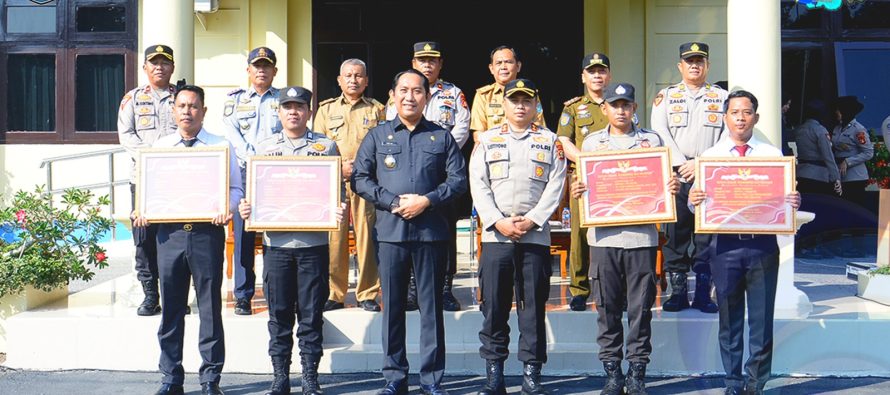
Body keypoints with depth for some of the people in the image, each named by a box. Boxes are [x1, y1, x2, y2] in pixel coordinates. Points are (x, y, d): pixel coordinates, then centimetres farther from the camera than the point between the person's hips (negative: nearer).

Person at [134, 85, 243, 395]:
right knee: (171, 308, 8)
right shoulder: (159, 147, 13)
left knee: (210, 307, 3)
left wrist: (228, 207, -19)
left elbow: (235, 187, 2)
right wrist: (141, 212, -6)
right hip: (169, 232, 3)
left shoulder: (221, 146, 5)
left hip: (207, 232, -2)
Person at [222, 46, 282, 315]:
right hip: (243, 174, 1)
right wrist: (252, 158, -12)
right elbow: (230, 132, 3)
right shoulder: (235, 99, 16)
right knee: (243, 235, -2)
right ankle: (243, 296, 3)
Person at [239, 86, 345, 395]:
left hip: (314, 242, -1)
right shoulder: (264, 148, 12)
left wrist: (339, 211, -12)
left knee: (311, 314, 3)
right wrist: (245, 208, -6)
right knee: (279, 314, 5)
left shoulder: (326, 146, 7)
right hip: (276, 242, 1)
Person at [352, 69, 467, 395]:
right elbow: (360, 179, 3)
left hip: (431, 230, 0)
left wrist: (427, 201, -10)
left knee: (431, 306, 3)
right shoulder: (377, 136, 10)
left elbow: (458, 180, 4)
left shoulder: (442, 137, 10)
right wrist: (393, 203, -9)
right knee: (393, 306, 5)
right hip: (390, 230, 0)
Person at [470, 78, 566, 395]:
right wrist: (499, 222, -9)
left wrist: (531, 220, -10)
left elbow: (555, 186, 2)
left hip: (536, 236, 0)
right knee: (494, 306, 1)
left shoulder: (550, 142, 11)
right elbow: (478, 185, 3)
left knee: (533, 307, 2)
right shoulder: (487, 141, 12)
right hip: (495, 235, 1)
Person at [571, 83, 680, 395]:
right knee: (608, 308, 3)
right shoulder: (591, 143, 13)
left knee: (641, 307, 1)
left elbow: (664, 183, 13)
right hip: (604, 236, 1)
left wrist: (673, 188, -9)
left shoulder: (652, 141, 10)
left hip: (642, 236, -1)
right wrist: (576, 191, -7)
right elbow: (584, 183, 15)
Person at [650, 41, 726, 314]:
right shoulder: (666, 96, 12)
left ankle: (703, 294, 6)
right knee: (675, 234, 1)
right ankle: (677, 292, 8)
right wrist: (681, 164, -11)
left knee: (707, 237, 0)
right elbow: (659, 132, 0)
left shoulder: (722, 97, 10)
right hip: (675, 177, 1)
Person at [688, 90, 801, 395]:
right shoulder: (709, 156, 7)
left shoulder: (773, 155, 6)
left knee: (762, 319, 3)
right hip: (725, 244, 0)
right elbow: (698, 204, 3)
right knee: (729, 321, 9)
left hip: (763, 244, 0)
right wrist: (693, 201, -19)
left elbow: (784, 198, 3)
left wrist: (793, 203, -18)